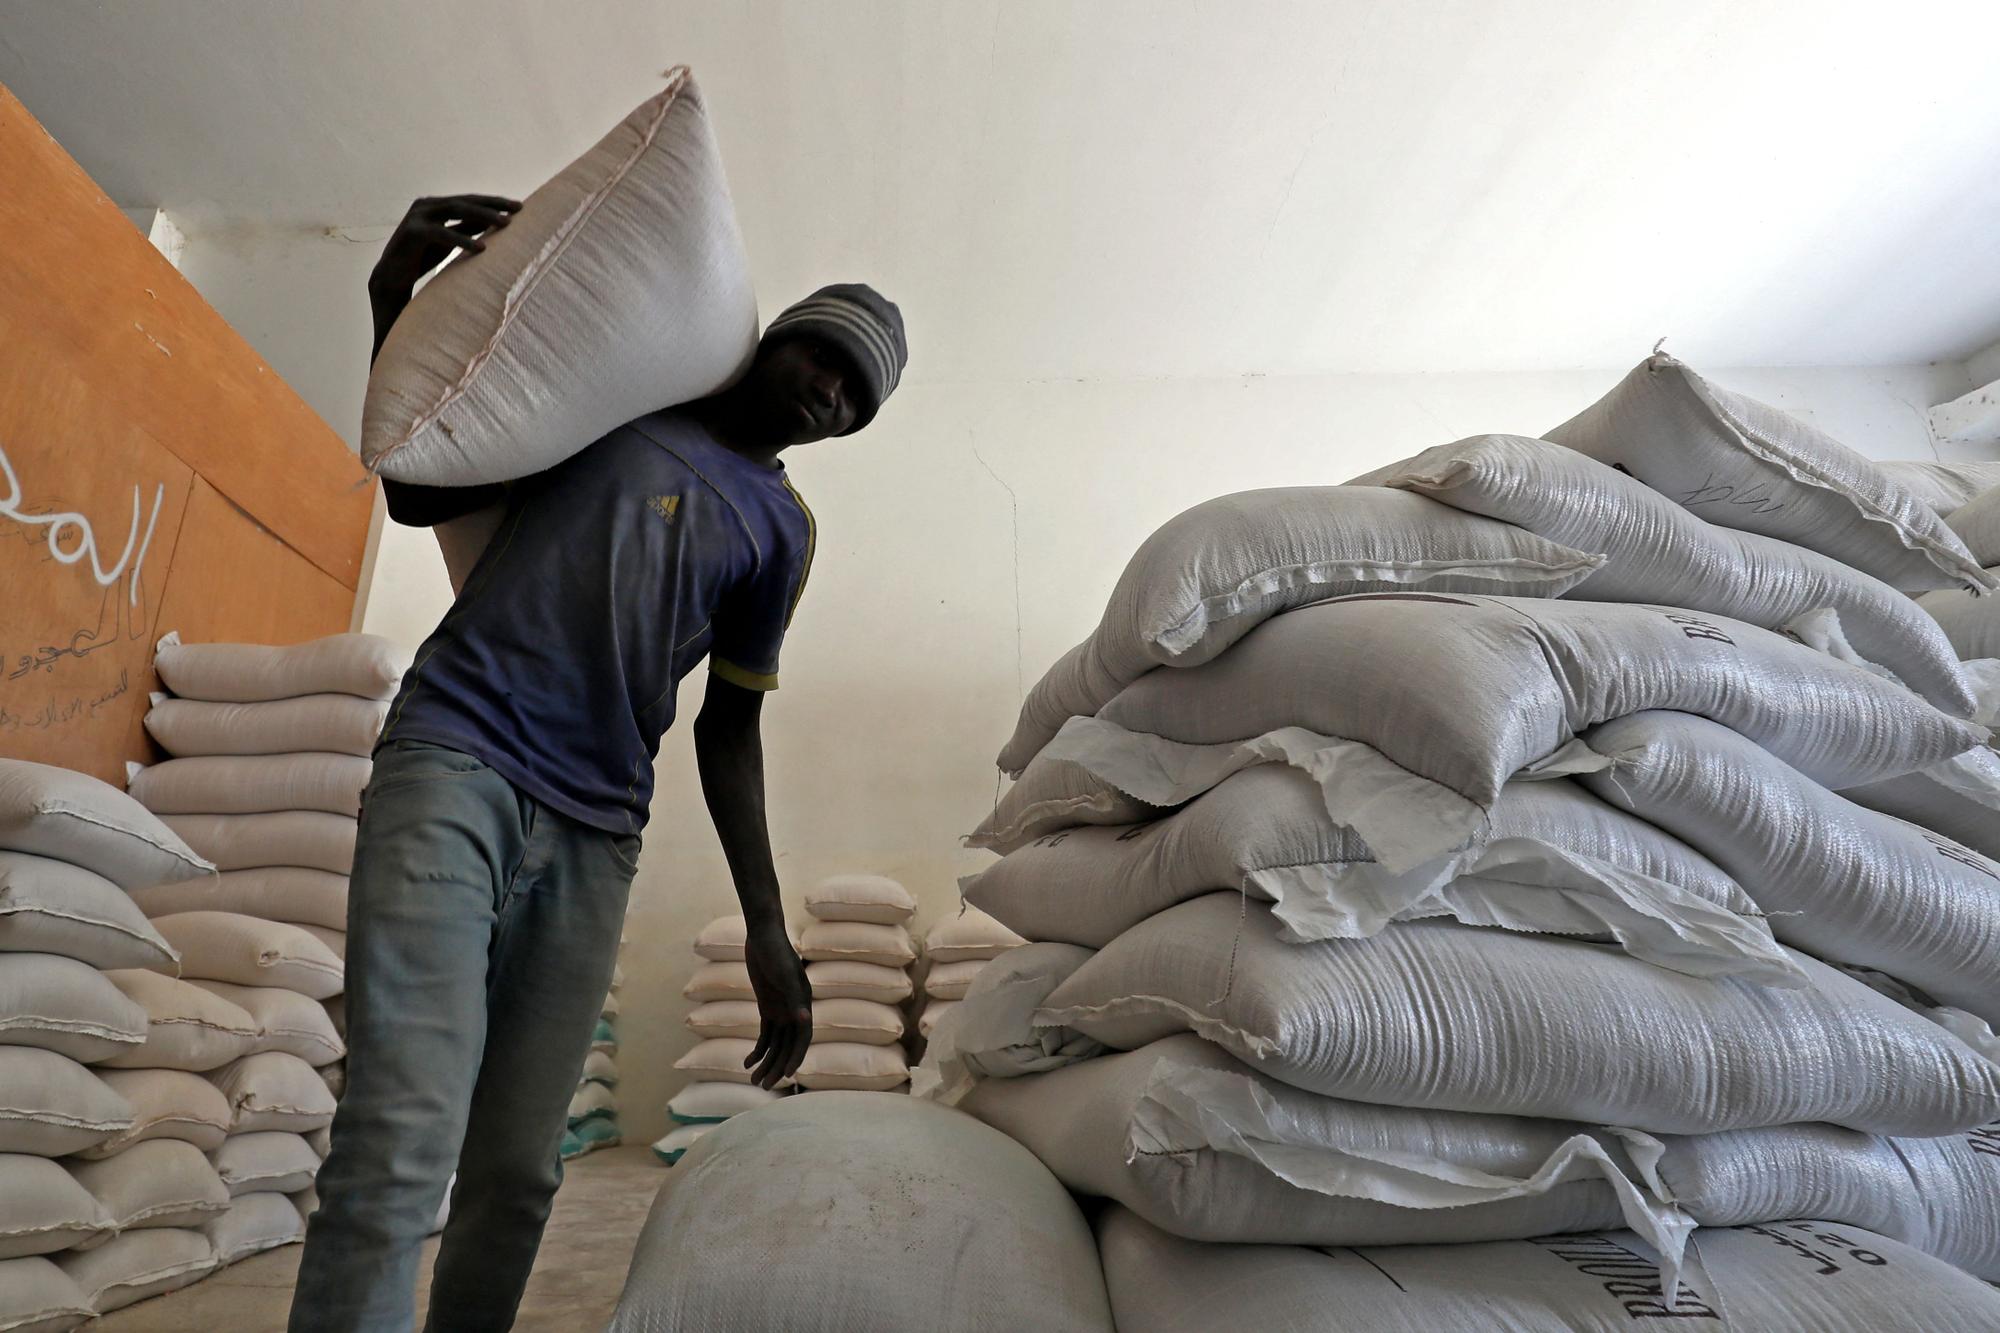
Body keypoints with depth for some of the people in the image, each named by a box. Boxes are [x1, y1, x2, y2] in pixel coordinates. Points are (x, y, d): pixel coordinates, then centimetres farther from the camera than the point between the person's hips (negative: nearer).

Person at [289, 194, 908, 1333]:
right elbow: (421, 497, 16)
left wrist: (767, 929, 7)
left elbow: (729, 726, 13)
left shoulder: (785, 531, 14)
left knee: (518, 1174, 3)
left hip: (595, 836, 2)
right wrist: (396, 305, 4)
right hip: (453, 761, -2)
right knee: (400, 1145, -15)